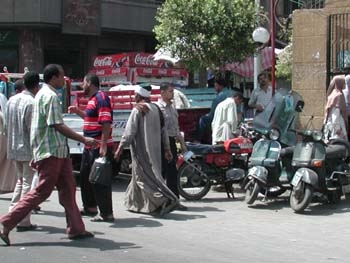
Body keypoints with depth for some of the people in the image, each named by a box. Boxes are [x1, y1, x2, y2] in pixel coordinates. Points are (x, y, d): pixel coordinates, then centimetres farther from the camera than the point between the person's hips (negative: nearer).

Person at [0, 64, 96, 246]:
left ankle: (76, 228, 12)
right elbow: (57, 125, -18)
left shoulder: (42, 94, 19)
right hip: (52, 151, -10)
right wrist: (83, 139, -15)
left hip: (58, 151, 10)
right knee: (42, 191, -7)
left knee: (68, 189, 9)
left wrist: (37, 155, 22)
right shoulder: (50, 96, -13)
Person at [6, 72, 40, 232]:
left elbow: (7, 124, 14)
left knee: (21, 180, 20)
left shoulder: (11, 100, 8)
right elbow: (33, 129, -19)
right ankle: (23, 221, 0)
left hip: (14, 148, 8)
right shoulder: (31, 102, -16)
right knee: (28, 183, -1)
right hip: (28, 148, -8)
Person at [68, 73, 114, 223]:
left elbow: (106, 123, -23)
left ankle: (107, 213, -3)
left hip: (99, 147, -11)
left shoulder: (101, 98, -15)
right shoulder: (93, 99, 16)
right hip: (90, 147, 11)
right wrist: (77, 111, 24)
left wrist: (103, 145, -27)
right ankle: (90, 207, 32)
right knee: (85, 177, 19)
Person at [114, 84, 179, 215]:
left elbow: (129, 131, -15)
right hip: (154, 149, 8)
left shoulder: (138, 110, -12)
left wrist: (120, 148, -10)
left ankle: (167, 199, -19)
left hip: (142, 150, -8)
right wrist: (167, 149, 15)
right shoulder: (156, 109, 9)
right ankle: (135, 203, 25)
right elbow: (163, 130, 11)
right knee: (139, 175, 17)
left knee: (147, 176, -6)